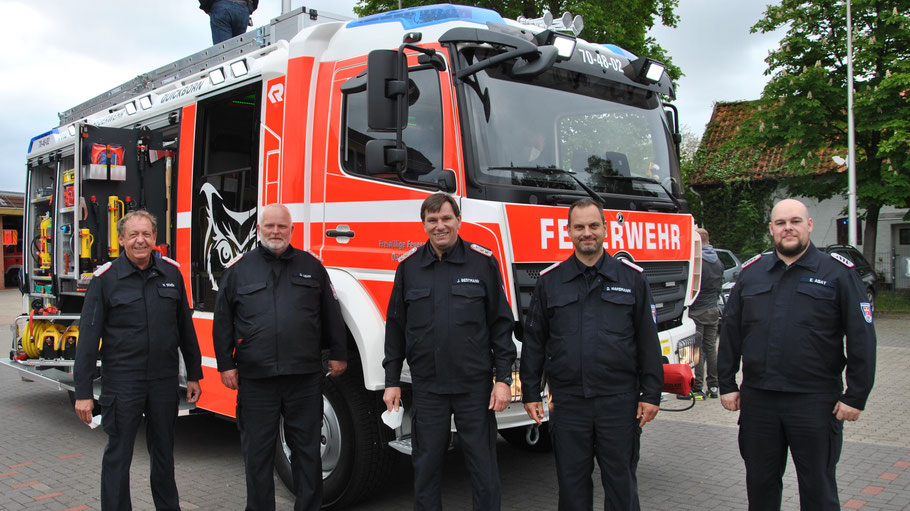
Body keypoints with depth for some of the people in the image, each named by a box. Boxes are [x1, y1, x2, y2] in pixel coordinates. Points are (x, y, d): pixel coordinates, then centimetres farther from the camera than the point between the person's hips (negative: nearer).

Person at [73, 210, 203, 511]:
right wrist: (83, 392, -11)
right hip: (122, 382, -3)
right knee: (118, 454, 6)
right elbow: (88, 337, -7)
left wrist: (194, 375, 10)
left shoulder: (171, 272, 3)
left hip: (165, 381, 3)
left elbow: (185, 328, 9)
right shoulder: (105, 278, -6)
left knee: (164, 450, 16)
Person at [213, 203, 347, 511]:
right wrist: (226, 364, 3)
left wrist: (338, 355, 9)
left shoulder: (311, 266, 9)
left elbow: (331, 315, 12)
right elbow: (223, 320, 7)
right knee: (257, 451, 9)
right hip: (256, 379, 0)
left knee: (307, 449, 9)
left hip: (304, 377, 1)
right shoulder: (239, 269, 6)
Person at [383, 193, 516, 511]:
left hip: (475, 385, -1)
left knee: (484, 467, 6)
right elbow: (395, 326, 9)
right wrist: (392, 381, 7)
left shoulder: (483, 261, 0)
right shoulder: (409, 265, 5)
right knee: (426, 467, 9)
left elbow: (501, 324, 1)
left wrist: (503, 378, -4)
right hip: (427, 386, 2)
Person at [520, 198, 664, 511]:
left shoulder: (632, 278, 4)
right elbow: (533, 341, 8)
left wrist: (651, 394, 1)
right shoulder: (549, 281, 6)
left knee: (621, 480, 9)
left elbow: (648, 341, 4)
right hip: (567, 401, 1)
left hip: (619, 401, 0)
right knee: (572, 482, 10)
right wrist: (530, 394, 5)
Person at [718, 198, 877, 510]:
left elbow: (862, 338, -3)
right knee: (760, 484, 15)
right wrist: (727, 385, 8)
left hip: (815, 401, -3)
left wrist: (855, 396, -7)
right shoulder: (751, 272, 9)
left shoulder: (838, 273, -1)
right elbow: (730, 331, 11)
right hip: (757, 399, 3)